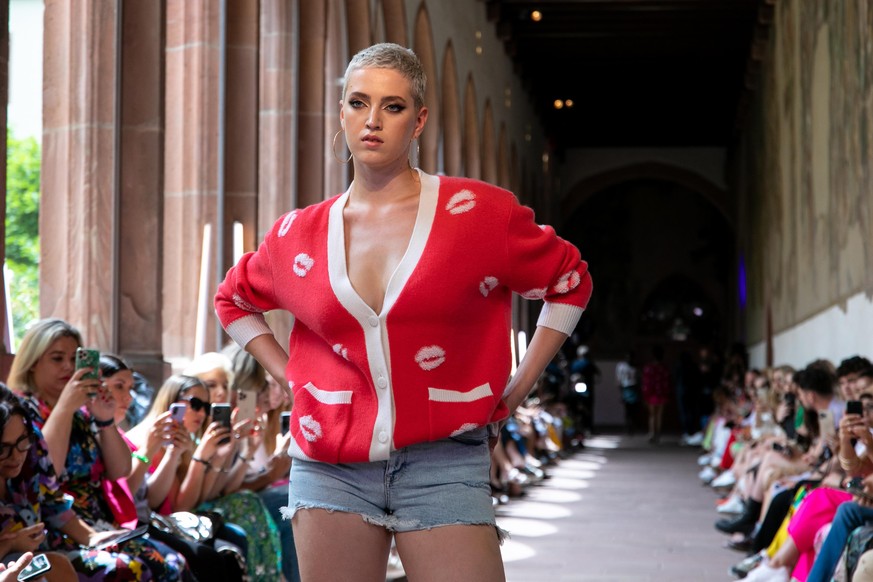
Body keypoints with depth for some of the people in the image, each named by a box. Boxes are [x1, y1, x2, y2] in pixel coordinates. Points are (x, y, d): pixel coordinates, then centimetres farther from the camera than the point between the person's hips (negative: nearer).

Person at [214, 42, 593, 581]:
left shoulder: (479, 213, -2)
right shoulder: (300, 234, 7)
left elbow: (570, 280, 12)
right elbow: (234, 299, 26)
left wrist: (520, 386, 6)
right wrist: (290, 375, 12)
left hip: (443, 462, -2)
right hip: (331, 469, 3)